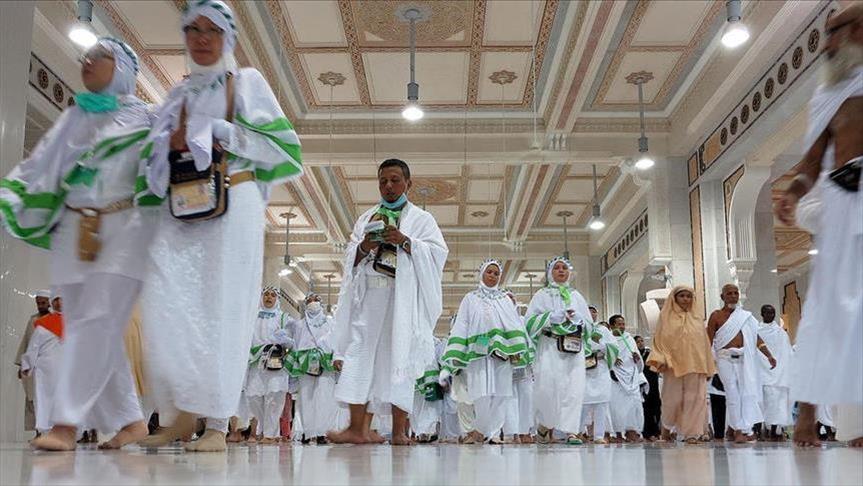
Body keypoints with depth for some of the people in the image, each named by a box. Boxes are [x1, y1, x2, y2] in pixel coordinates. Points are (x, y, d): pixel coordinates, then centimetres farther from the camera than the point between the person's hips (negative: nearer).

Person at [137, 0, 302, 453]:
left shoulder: (247, 82, 10)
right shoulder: (179, 93, 22)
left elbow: (278, 143, -1)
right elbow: (153, 157, 18)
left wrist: (219, 132, -8)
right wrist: (171, 141, -4)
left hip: (232, 205, -4)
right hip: (181, 210, 4)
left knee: (222, 309, -9)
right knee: (165, 304, -10)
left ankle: (218, 422, -6)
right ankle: (181, 411, 1)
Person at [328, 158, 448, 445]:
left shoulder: (421, 219, 13)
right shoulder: (367, 218, 22)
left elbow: (437, 252, 0)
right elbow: (351, 258, 16)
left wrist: (405, 242, -13)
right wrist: (363, 248, -6)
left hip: (402, 296, -3)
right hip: (368, 294, 3)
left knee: (398, 356, -6)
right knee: (360, 353, -8)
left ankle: (399, 429, -4)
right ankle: (358, 427, -11)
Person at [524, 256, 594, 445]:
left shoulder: (576, 296, 22)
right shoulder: (542, 295, 13)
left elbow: (590, 325, 20)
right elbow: (530, 320, 2)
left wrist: (578, 319, -2)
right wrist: (552, 317, -11)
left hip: (574, 348, 3)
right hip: (549, 346, -3)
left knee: (574, 387, -11)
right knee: (548, 384, -15)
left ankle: (571, 431, -12)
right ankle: (544, 423, 7)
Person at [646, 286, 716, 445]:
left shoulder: (697, 319, 14)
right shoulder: (667, 317, 7)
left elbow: (705, 343, 15)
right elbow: (660, 340, 2)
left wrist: (708, 368, 11)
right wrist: (661, 360, -12)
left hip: (695, 365, 2)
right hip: (673, 365, -2)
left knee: (694, 398, -5)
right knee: (673, 399, -1)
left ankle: (692, 433, -2)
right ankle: (667, 429, 20)